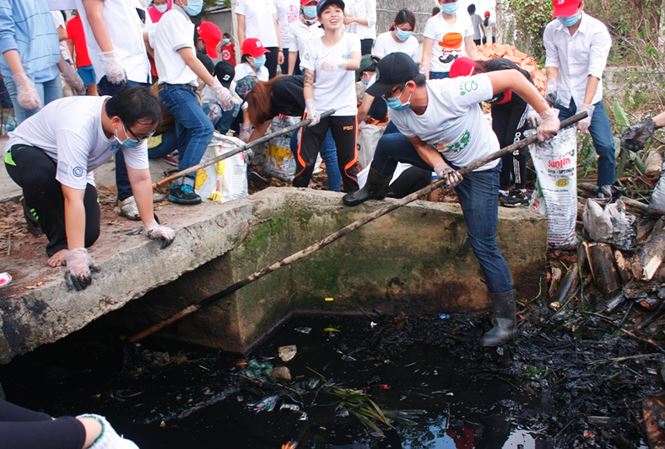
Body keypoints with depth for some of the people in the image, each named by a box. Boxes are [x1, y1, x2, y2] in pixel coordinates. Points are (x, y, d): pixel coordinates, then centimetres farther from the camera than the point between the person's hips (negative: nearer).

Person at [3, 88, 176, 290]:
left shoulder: (133, 126, -24)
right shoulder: (77, 128, -42)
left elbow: (141, 179, -14)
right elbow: (73, 198, -44)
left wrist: (151, 226, -14)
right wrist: (76, 255, -44)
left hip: (75, 169, 5)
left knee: (88, 234, -11)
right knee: (40, 177, -41)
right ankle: (59, 243, -16)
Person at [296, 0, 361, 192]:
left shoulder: (351, 39, -2)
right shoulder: (314, 45, 1)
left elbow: (356, 63, -23)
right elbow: (308, 82, -1)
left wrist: (336, 63, -44)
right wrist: (310, 106, -17)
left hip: (345, 110, -1)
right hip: (317, 110, 1)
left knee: (348, 161, 4)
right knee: (305, 160, 0)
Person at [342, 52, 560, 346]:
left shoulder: (453, 92, -37)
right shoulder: (399, 113, -18)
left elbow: (512, 77, -31)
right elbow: (418, 142, -2)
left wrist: (547, 115, -33)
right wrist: (441, 168, -21)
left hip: (479, 167, -6)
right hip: (443, 159, 6)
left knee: (483, 245, -8)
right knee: (387, 144, -4)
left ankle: (506, 320, 6)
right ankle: (374, 190, 27)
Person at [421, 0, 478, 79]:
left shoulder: (465, 21, 5)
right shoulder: (432, 22, -5)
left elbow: (471, 49, 14)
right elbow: (426, 54, -7)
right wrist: (425, 79, -14)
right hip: (438, 73, -3)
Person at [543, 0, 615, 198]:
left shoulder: (598, 30, -17)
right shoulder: (551, 30, -5)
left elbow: (595, 71, -24)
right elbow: (552, 60, -1)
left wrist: (586, 107, -33)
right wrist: (552, 81, -24)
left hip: (590, 100, -3)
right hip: (562, 100, 3)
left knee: (605, 146, -10)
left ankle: (605, 188, 11)